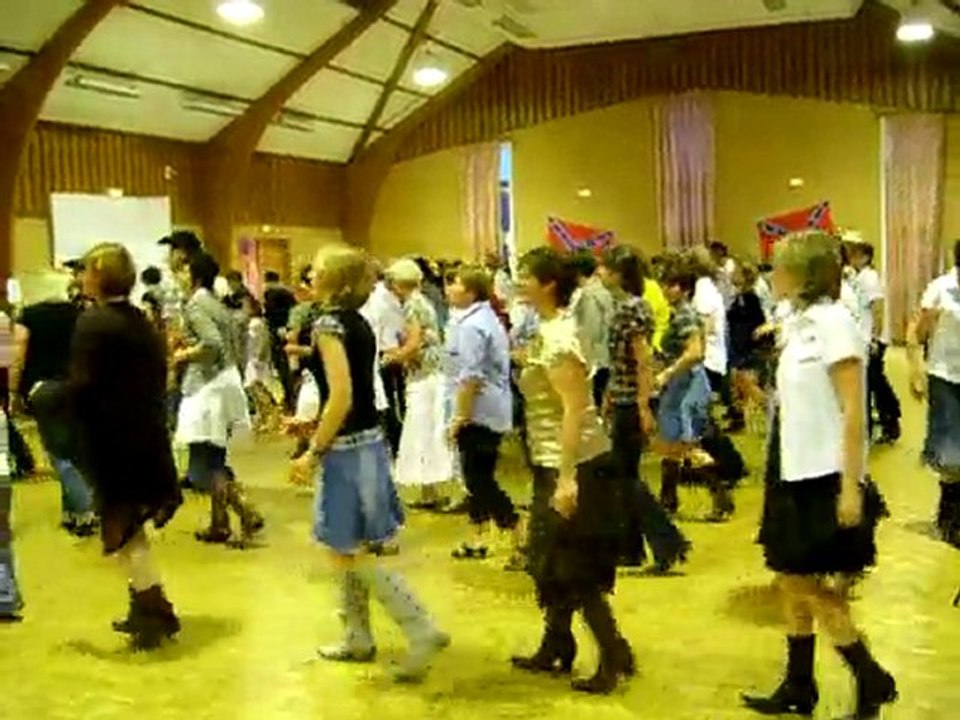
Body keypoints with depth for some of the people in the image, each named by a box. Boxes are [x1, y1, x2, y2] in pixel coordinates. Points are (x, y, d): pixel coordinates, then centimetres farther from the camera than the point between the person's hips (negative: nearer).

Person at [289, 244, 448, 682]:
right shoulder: (358, 323, 11)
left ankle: (422, 631, -3)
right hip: (367, 441, 9)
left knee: (349, 555, -2)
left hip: (347, 448, -9)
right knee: (349, 550, 18)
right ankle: (357, 639, 28)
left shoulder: (329, 322, -15)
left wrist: (313, 452, -18)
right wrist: (312, 423, 23)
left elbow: (342, 397, -23)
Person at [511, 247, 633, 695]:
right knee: (554, 565, 18)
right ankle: (555, 650, 31)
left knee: (575, 572, 0)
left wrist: (567, 477, -26)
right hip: (554, 463, 10)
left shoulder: (558, 336, -18)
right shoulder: (550, 330, 11)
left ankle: (616, 658, 10)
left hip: (576, 465, -10)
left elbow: (575, 409, -24)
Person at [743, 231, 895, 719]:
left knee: (814, 590, -1)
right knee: (791, 583, 13)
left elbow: (853, 413, -18)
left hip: (825, 478, -9)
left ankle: (871, 680, 15)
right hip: (796, 475, 9)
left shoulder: (833, 322, -15)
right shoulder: (798, 323, 9)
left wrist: (851, 487, -20)